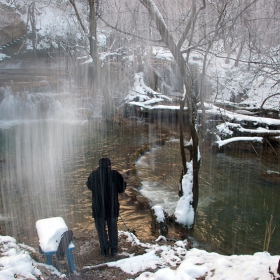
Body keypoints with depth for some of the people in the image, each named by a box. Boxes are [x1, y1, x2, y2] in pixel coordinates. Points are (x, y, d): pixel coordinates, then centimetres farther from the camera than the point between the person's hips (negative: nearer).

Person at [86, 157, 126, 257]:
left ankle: (104, 250, 20)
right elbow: (121, 189, -6)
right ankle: (114, 250, 24)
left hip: (98, 207, 0)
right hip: (112, 207, 0)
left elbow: (89, 186, 10)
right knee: (113, 228, 16)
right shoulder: (114, 174, -12)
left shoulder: (93, 175, -7)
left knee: (101, 229, 14)